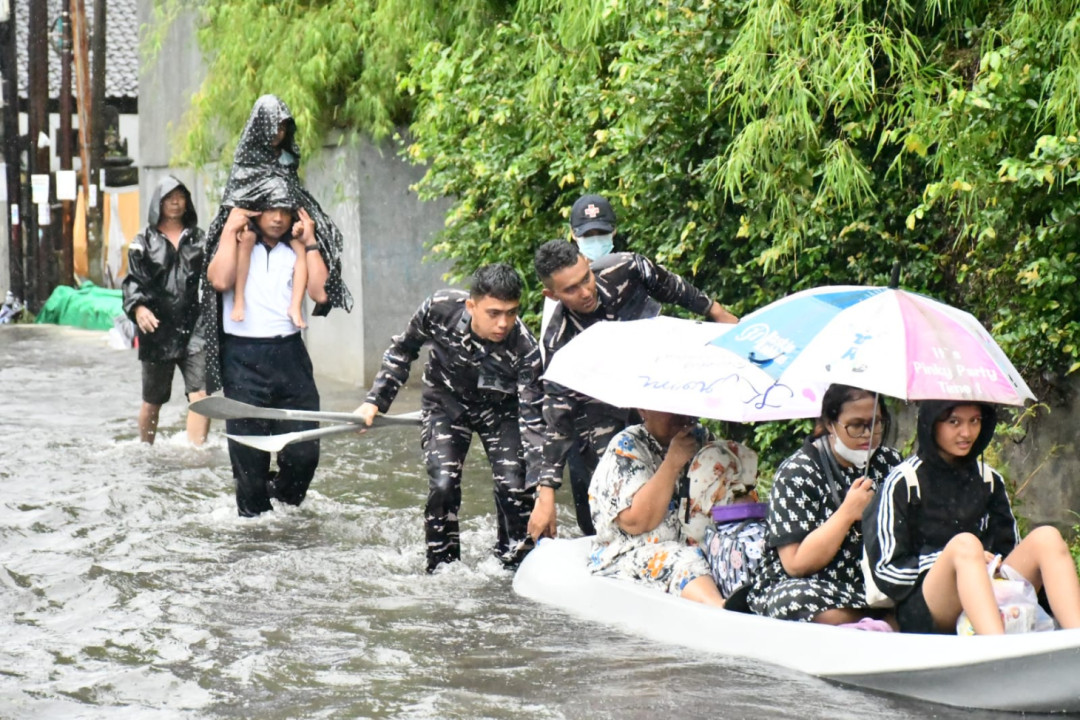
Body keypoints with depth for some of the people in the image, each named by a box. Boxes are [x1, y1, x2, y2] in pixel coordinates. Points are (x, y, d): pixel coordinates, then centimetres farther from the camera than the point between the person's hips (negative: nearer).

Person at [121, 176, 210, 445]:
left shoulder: (199, 239, 12)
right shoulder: (144, 243, 9)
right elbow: (132, 281, 2)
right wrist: (138, 307, -17)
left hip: (194, 329, 0)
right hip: (158, 329, 0)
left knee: (201, 397, -16)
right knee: (152, 401, 11)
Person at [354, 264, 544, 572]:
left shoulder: (524, 349, -34)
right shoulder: (439, 309, -30)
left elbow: (533, 420, -32)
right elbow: (403, 349, -8)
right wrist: (375, 401, -10)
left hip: (499, 408, 0)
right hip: (446, 402, 0)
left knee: (514, 486, -12)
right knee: (443, 486, -16)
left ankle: (515, 565, 11)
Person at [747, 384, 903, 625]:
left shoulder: (889, 462, 11)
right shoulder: (796, 474, -6)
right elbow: (795, 564, -13)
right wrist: (847, 513, -17)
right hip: (808, 587, -3)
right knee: (798, 600, -39)